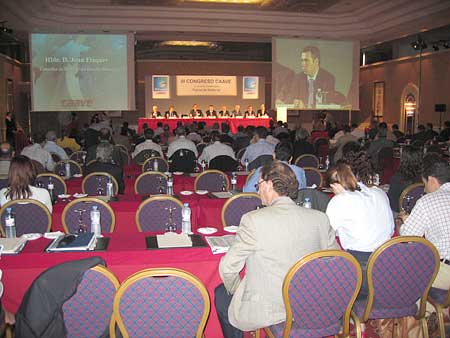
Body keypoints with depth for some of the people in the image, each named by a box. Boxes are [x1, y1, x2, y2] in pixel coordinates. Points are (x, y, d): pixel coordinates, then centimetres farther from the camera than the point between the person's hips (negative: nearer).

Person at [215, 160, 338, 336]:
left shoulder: (253, 219, -19)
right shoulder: (320, 218, -7)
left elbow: (228, 267, -13)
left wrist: (235, 289, 7)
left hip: (263, 314, -5)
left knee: (221, 294, 23)